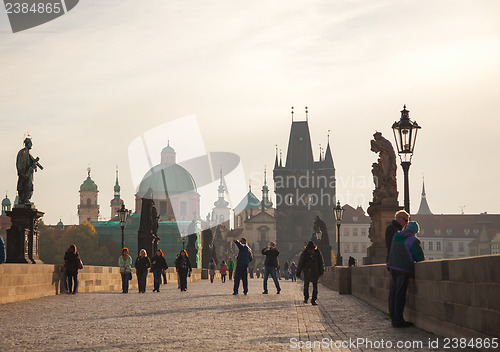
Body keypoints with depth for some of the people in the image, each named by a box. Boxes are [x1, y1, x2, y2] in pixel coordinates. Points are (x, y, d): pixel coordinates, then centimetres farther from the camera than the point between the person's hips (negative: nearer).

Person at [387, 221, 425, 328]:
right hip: (403, 269, -7)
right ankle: (398, 320, -4)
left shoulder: (396, 236, 13)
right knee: (400, 294, -5)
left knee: (393, 292, 9)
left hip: (392, 266, 7)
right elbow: (420, 257, -3)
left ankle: (393, 318, 13)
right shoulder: (413, 240, -8)